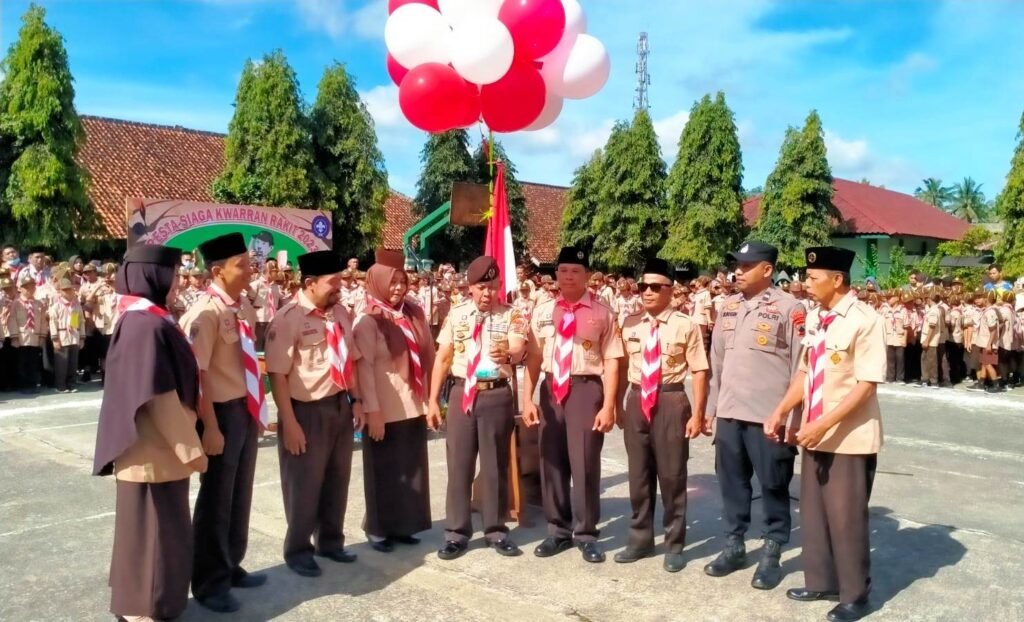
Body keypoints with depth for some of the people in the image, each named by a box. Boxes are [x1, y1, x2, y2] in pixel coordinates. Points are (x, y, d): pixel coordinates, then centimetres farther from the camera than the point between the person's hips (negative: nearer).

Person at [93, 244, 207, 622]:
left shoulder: (145, 321, 10)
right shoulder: (147, 326, -22)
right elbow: (160, 397, -23)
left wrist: (185, 443, 19)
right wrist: (191, 447, -17)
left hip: (158, 448, 10)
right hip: (154, 450, -10)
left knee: (159, 527, 20)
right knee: (153, 528, 4)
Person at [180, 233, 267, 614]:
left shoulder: (244, 306, 4)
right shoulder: (206, 312, -19)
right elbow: (197, 373, -21)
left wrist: (258, 407, 14)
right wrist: (210, 426, -20)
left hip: (246, 410, 8)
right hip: (222, 411, -8)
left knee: (240, 493, 19)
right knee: (216, 497, 7)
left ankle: (231, 567, 38)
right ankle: (209, 582, 25)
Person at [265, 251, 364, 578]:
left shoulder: (340, 313, 4)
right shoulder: (288, 318, -17)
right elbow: (277, 375, -19)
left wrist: (356, 400, 7)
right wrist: (290, 422, -20)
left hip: (340, 405, 7)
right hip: (308, 410, -7)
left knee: (337, 480, 20)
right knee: (304, 485, 10)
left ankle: (330, 541, 40)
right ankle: (298, 550, 31)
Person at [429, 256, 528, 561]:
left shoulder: (511, 315, -1)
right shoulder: (456, 315, 5)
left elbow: (519, 350, -17)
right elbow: (442, 358, 6)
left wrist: (508, 355, -41)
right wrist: (433, 399, 3)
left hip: (497, 393, -1)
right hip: (462, 392, 2)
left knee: (495, 463, 8)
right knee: (459, 463, 6)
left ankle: (496, 530, 23)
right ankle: (457, 532, 18)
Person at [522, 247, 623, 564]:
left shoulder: (601, 313, -3)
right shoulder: (542, 312, 8)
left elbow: (611, 361, -6)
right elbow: (534, 358, 7)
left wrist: (608, 405, -10)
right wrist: (528, 398, 1)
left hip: (586, 387, -4)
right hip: (551, 388, 4)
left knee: (584, 463, 3)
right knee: (551, 461, 12)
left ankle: (586, 534, 21)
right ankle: (558, 529, 29)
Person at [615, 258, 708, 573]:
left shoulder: (685, 326, -9)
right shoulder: (630, 323, 4)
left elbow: (700, 371, -8)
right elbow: (622, 366, 10)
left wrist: (698, 413, -10)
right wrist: (618, 405, 11)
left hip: (671, 401, -4)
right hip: (636, 401, 4)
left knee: (672, 475, 7)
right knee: (639, 474, 15)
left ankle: (674, 545, 25)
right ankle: (640, 539, 32)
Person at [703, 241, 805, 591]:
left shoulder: (789, 308, -7)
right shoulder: (729, 307, 11)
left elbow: (800, 367, -8)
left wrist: (795, 419, -10)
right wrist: (712, 408, 14)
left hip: (770, 416, -5)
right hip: (729, 413, 6)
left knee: (773, 487, 7)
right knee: (732, 482, 14)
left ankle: (771, 554, 21)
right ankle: (734, 546, 29)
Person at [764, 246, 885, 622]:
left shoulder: (864, 322, -17)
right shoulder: (814, 320, 6)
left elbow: (866, 385, -19)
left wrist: (823, 425, -23)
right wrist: (781, 412, 5)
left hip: (849, 439, -7)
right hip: (815, 435, 7)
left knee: (846, 517, 5)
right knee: (813, 512, 16)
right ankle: (821, 582, 34)